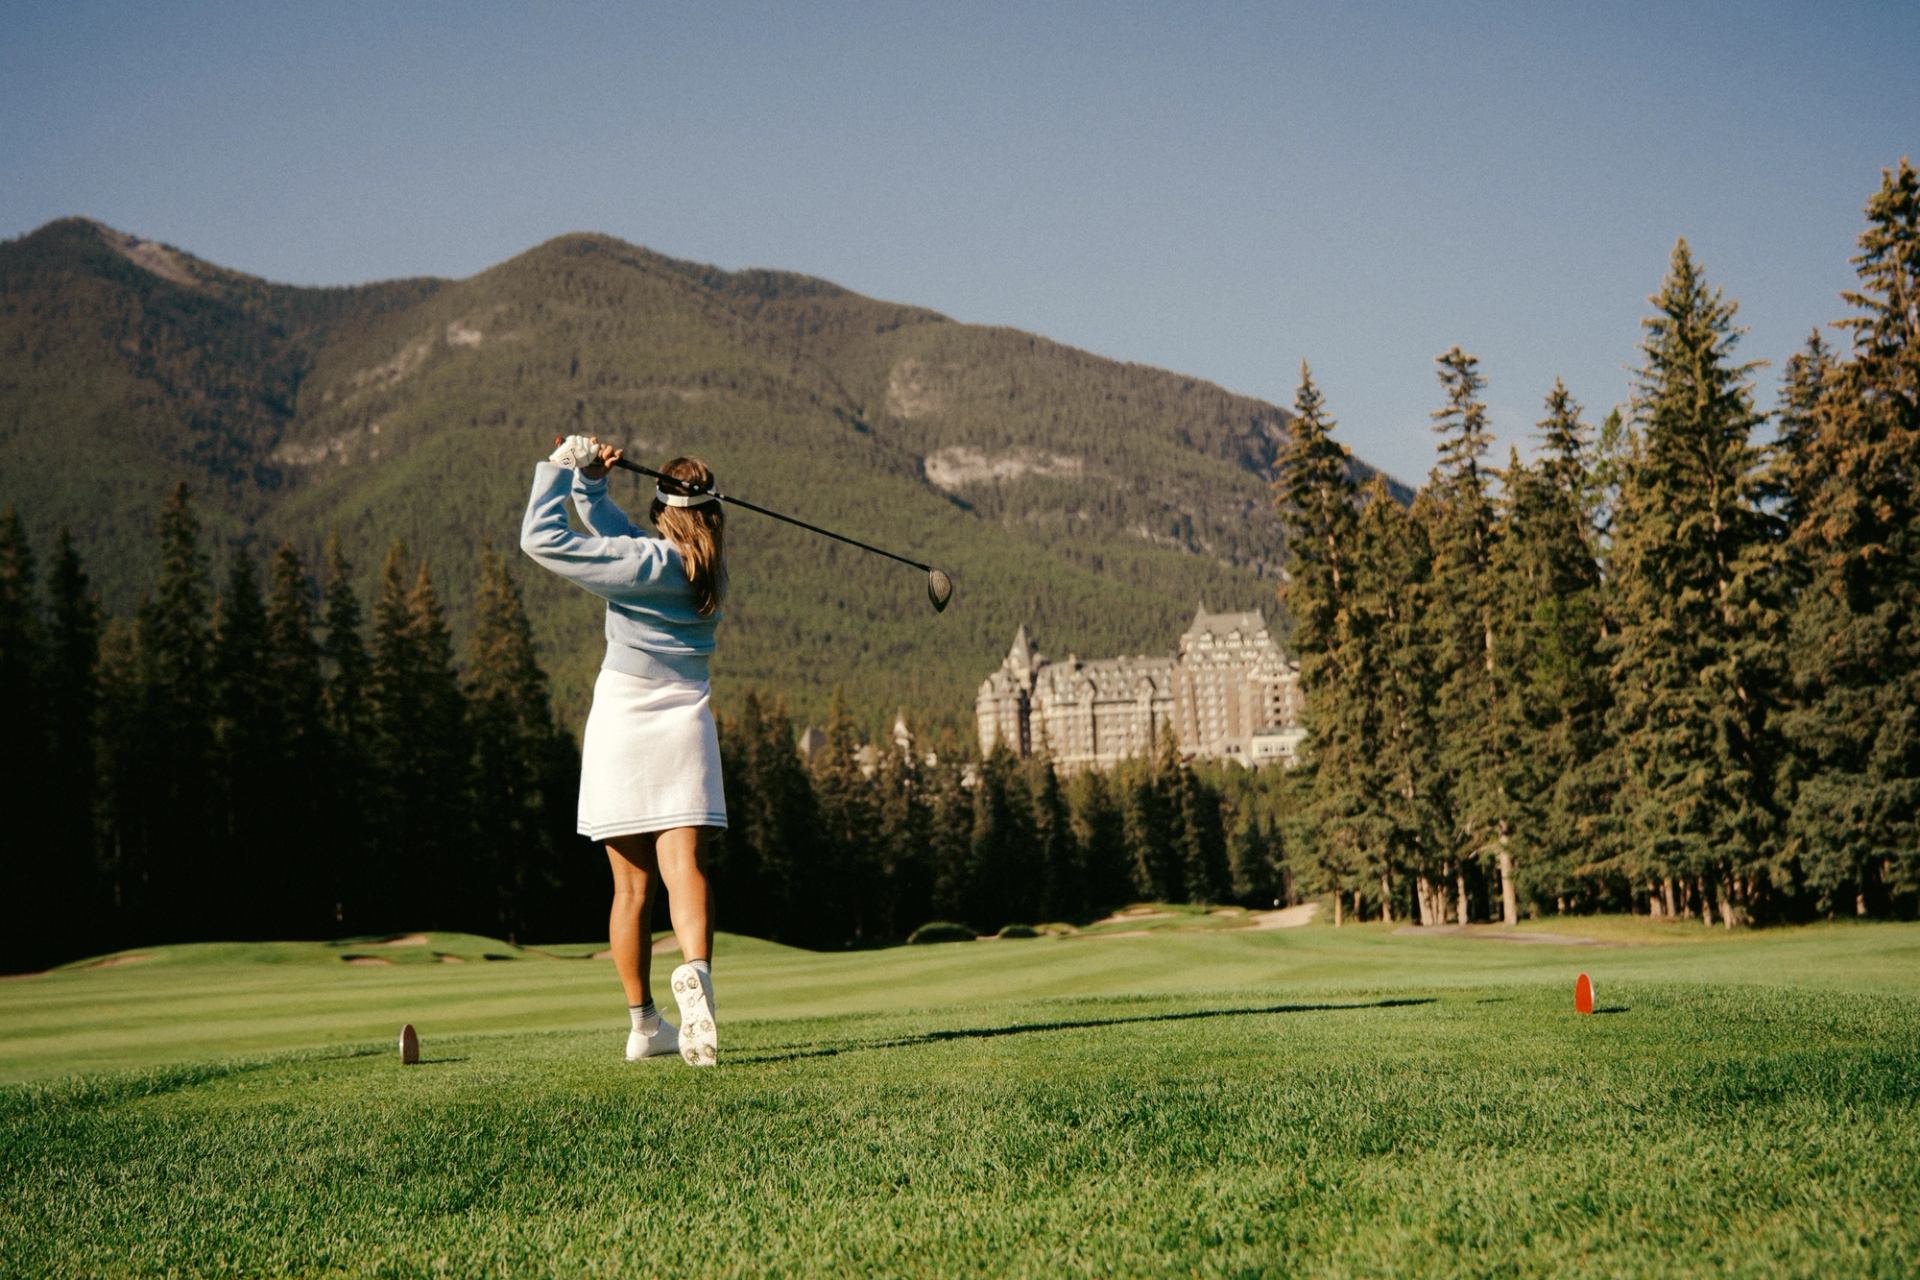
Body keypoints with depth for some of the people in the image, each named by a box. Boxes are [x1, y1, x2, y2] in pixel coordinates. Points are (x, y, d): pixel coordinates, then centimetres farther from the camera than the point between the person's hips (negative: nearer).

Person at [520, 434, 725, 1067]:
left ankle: (643, 1024, 14)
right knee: (683, 862, -9)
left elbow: (541, 539, -15)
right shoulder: (706, 567, 5)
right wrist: (590, 483, 5)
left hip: (621, 718, -2)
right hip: (683, 719, 2)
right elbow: (618, 533, 16)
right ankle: (696, 968, -38)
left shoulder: (647, 564, -12)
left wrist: (563, 468, -5)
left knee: (632, 884, 6)